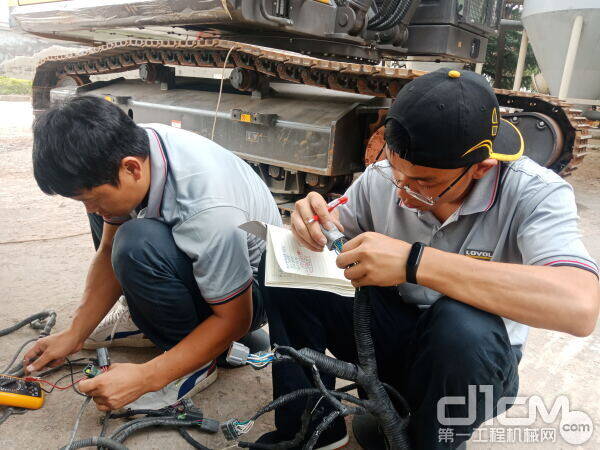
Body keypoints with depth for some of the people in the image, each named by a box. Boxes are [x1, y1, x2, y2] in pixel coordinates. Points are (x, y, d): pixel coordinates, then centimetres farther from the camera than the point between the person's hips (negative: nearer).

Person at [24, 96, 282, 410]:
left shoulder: (209, 210, -38)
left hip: (249, 290, -7)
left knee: (139, 245, -33)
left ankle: (196, 364, -10)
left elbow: (234, 319, -27)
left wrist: (145, 378, -26)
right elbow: (109, 251, -2)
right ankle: (151, 315, 12)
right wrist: (74, 335, -3)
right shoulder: (128, 148, -15)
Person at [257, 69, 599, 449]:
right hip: (389, 331, 4)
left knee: (464, 325, -38)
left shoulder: (536, 193, -22)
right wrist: (316, 223, -21)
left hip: (471, 357, -3)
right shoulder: (381, 178, -11)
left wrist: (414, 261, -42)